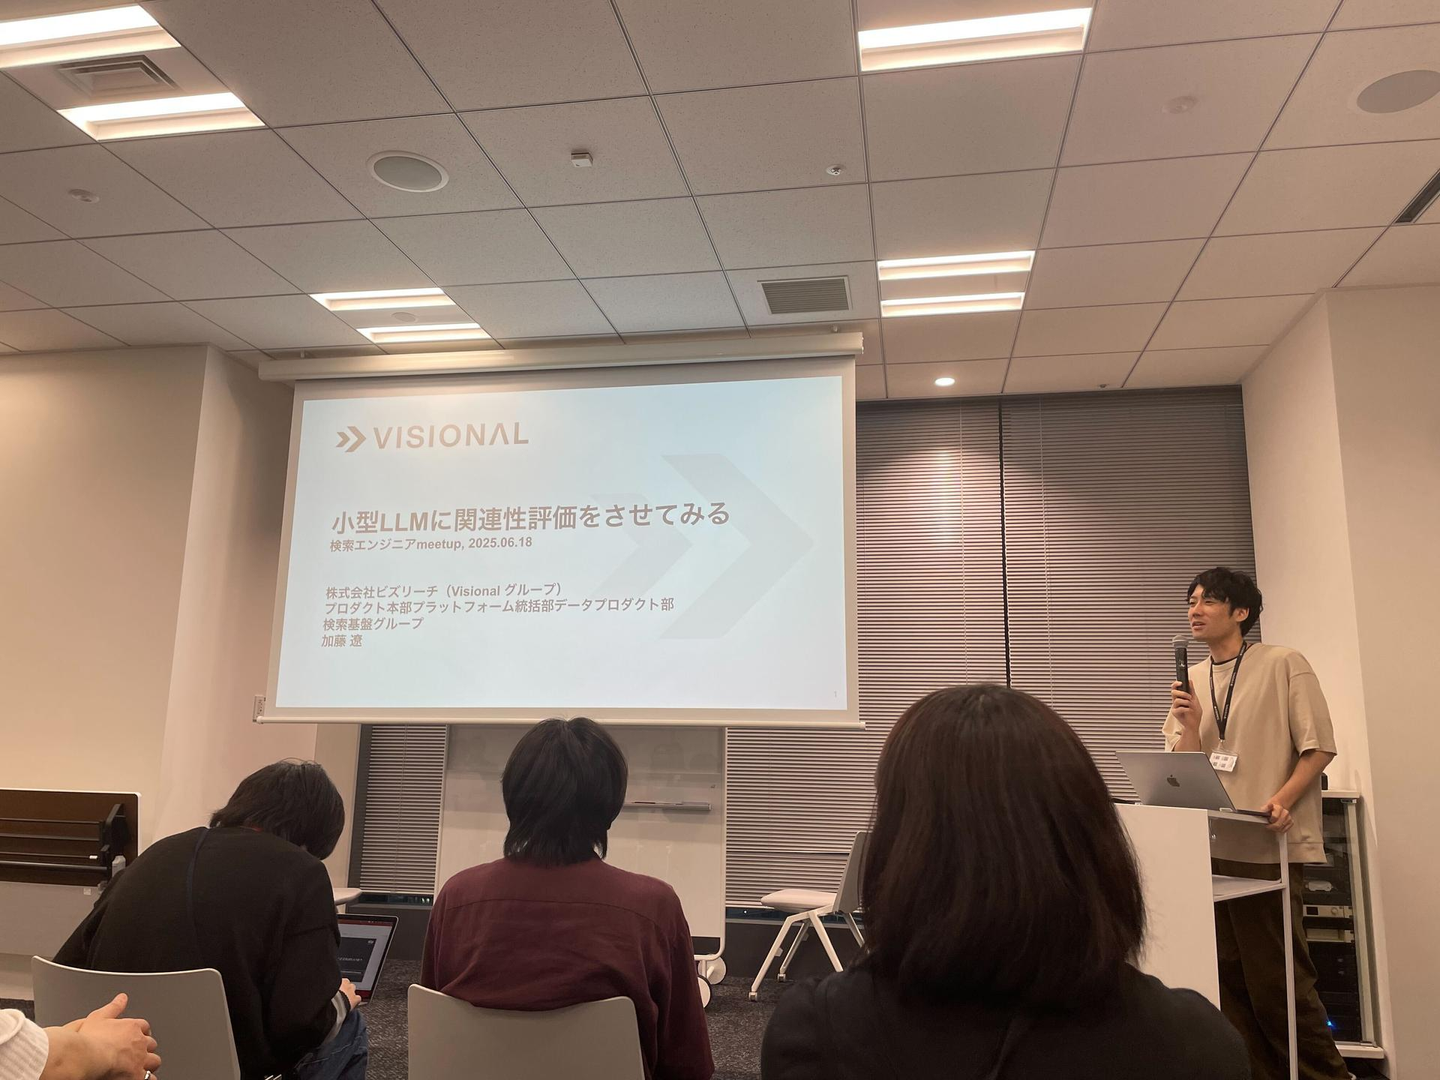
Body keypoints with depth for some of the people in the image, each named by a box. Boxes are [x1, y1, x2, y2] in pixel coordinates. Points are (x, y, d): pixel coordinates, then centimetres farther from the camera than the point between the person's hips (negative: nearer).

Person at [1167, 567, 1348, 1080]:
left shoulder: (1284, 665, -2)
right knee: (1230, 980, 9)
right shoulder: (1191, 681, 12)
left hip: (1268, 848, -5)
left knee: (1278, 980, -1)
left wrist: (1283, 799, -18)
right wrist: (1189, 724, -8)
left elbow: (1319, 747, -4)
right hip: (1209, 847, 5)